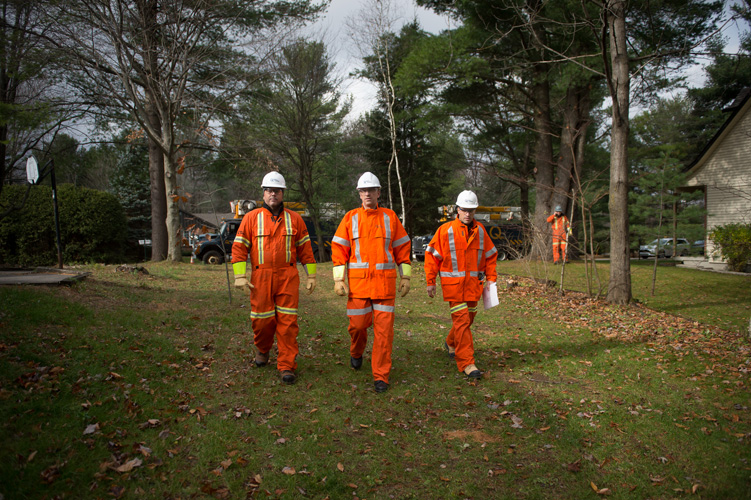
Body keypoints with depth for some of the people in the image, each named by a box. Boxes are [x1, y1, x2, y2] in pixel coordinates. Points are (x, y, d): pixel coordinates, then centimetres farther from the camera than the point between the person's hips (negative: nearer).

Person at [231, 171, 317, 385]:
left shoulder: (294, 219, 7)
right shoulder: (251, 218, 4)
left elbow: (305, 248, 10)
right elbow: (239, 247, 3)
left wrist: (311, 275, 9)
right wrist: (240, 276, -4)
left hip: (288, 277, 0)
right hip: (261, 278, 0)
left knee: (288, 321, -3)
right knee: (262, 319, 5)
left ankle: (287, 366, 5)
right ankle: (262, 349, 35)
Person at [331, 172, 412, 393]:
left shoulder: (390, 217, 5)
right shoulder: (350, 218, 5)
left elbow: (403, 247, 9)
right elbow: (339, 248, 3)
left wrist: (405, 277, 6)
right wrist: (338, 279, -4)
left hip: (385, 282, 0)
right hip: (358, 281, 0)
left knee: (384, 328, -1)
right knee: (358, 323, 5)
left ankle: (381, 375, 9)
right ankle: (356, 352, 39)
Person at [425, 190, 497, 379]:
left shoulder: (480, 231, 6)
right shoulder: (445, 230, -7)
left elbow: (490, 255, 16)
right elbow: (432, 254, -2)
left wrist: (491, 278, 9)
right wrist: (430, 282, -3)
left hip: (473, 284, 5)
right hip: (453, 283, -5)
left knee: (468, 319, 15)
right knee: (461, 321, -8)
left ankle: (451, 343, 43)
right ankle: (466, 363, -3)